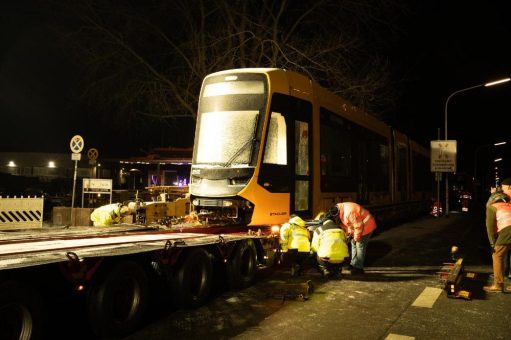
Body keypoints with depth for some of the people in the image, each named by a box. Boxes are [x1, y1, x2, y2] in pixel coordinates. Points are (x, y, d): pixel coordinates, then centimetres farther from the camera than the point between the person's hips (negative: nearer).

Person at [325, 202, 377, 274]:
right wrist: (349, 234, -1)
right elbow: (344, 225, 9)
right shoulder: (341, 213, -3)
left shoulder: (349, 212, -34)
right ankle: (353, 264, 25)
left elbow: (358, 226, -29)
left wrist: (356, 238, -18)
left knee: (360, 245, -9)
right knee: (354, 244, 15)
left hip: (366, 226, -10)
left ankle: (358, 268, -3)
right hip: (358, 226, 10)